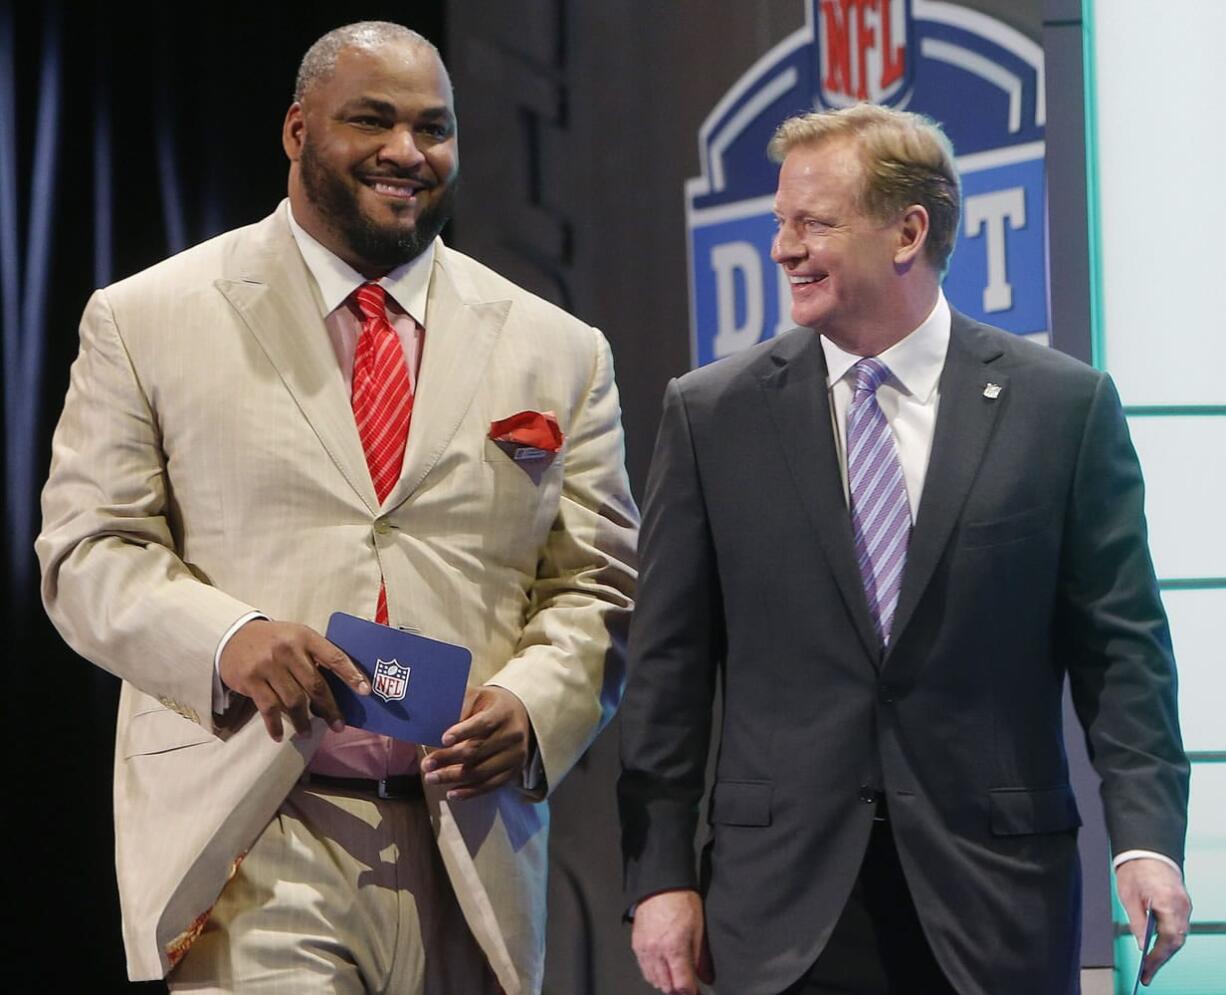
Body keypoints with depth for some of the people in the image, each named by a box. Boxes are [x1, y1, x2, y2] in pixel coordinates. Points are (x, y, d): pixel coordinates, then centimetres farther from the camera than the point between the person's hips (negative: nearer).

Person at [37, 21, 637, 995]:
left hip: (471, 858, 3)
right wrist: (227, 636, -16)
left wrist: (532, 702, -11)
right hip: (249, 849, -3)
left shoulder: (558, 354, 12)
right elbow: (89, 549, 3)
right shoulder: (148, 321, 6)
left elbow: (595, 585, 10)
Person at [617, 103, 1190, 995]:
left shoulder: (1064, 408, 2)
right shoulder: (711, 414, 4)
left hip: (993, 893, 0)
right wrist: (659, 876, -1)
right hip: (786, 903, 1)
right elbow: (669, 664, 4)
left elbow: (1120, 646, 1)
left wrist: (1147, 841, -10)